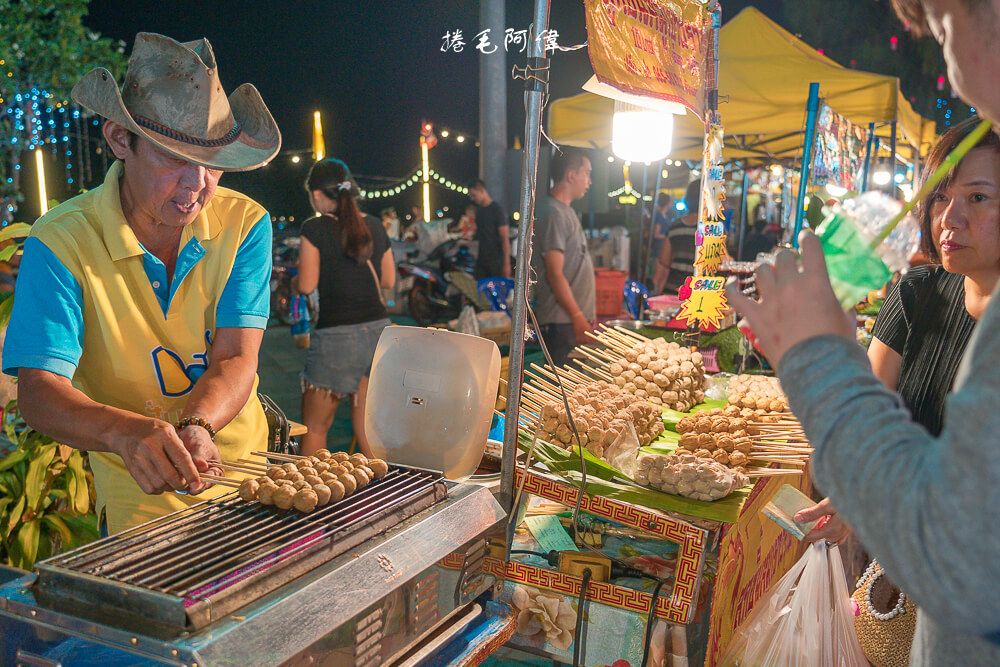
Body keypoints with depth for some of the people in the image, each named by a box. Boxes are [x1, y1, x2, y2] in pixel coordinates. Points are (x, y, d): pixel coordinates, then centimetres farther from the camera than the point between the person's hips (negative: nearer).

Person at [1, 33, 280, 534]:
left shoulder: (245, 224, -7)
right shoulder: (60, 243, -13)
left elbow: (235, 358, -13)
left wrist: (196, 427, -34)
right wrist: (128, 431, -40)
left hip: (245, 476, 2)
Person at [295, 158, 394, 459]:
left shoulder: (315, 228, -7)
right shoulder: (375, 227, 9)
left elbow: (306, 285, -9)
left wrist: (293, 280, 12)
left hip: (337, 334, -5)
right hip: (378, 329, 6)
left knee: (314, 428, 7)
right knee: (367, 428, 13)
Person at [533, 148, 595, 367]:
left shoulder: (566, 211, 20)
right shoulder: (553, 214, -12)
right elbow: (555, 275, -17)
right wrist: (578, 317, -17)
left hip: (577, 318, 10)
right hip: (562, 322, -10)